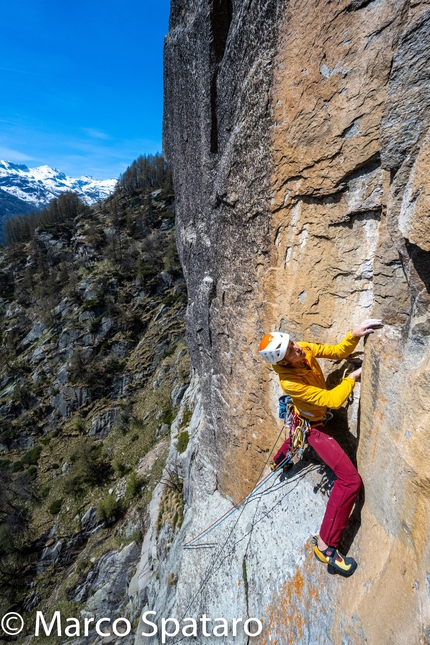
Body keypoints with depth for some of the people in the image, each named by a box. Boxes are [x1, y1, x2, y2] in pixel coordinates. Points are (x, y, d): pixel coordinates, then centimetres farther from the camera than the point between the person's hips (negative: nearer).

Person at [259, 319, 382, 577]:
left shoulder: (305, 349, -22)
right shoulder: (290, 382, -40)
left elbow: (338, 352, -14)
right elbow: (332, 400, -34)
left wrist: (354, 335, -31)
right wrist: (354, 377, -24)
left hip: (307, 415, 8)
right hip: (312, 426, -8)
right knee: (351, 479, -15)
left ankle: (280, 457, 76)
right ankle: (325, 545, -2)